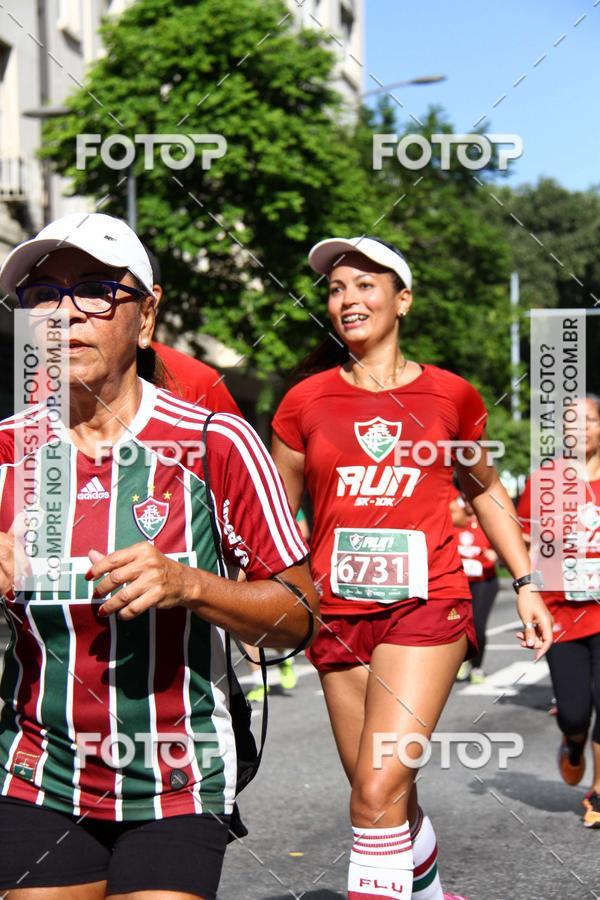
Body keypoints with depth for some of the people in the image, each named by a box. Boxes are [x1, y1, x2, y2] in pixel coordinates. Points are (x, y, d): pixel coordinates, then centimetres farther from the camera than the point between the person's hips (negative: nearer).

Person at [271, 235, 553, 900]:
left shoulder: (451, 396, 3)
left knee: (378, 794, -16)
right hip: (338, 614, 2)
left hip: (427, 603, -2)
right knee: (389, 797, 12)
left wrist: (525, 583, 13)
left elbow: (483, 489, 18)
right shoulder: (305, 402, 3)